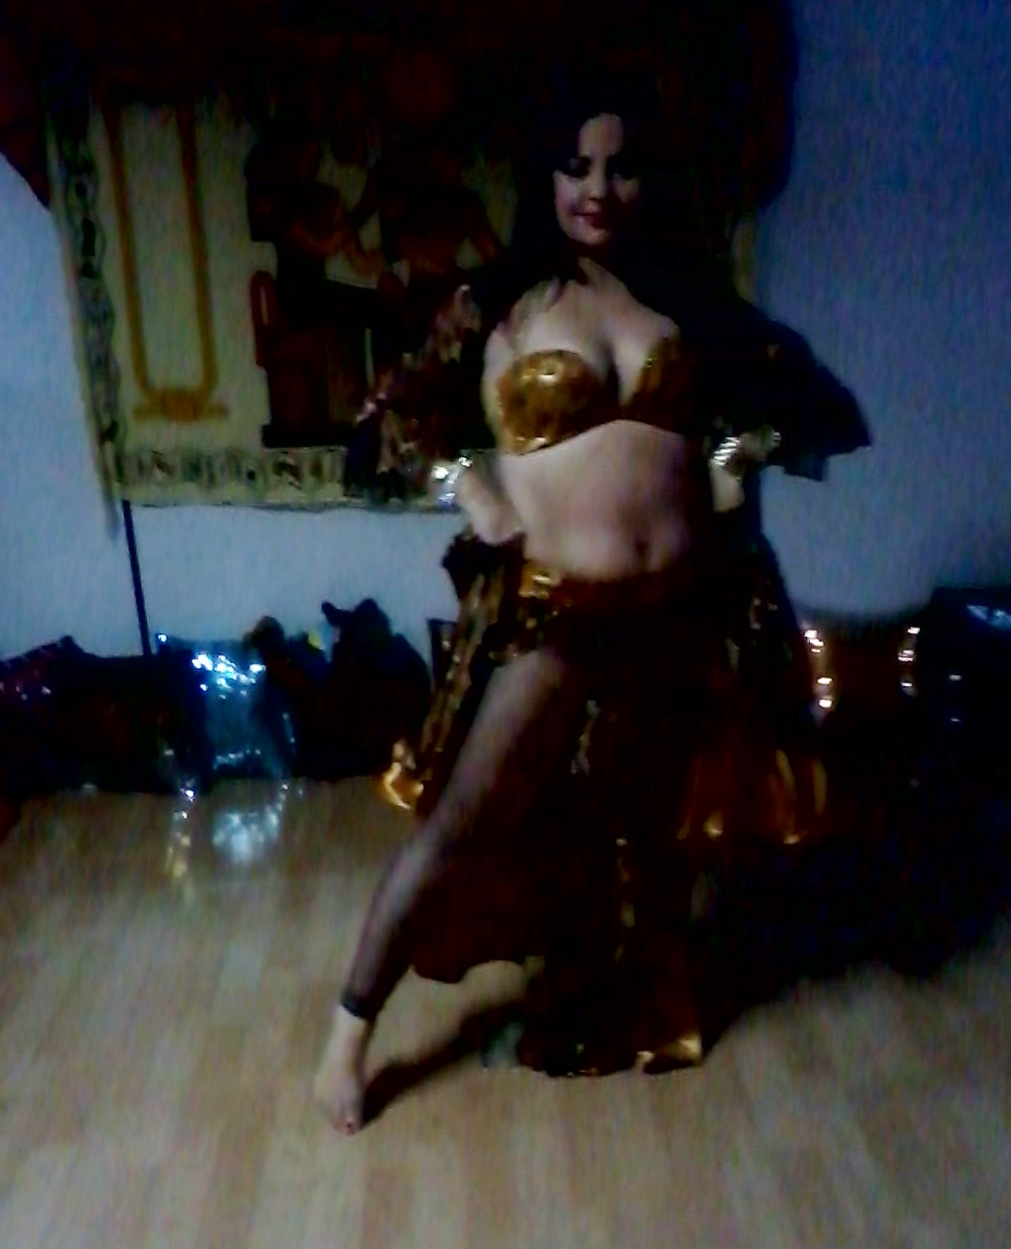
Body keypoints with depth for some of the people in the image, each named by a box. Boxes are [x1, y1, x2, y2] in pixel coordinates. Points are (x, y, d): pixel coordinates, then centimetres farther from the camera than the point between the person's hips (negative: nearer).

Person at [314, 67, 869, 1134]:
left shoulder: (689, 297, 6)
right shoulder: (502, 302, 0)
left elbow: (813, 399, 12)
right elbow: (395, 404, 6)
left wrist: (745, 452, -4)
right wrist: (468, 491, -7)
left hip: (682, 609, 3)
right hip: (548, 614, -3)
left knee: (647, 826, 18)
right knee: (462, 824, 0)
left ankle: (624, 1003, 45)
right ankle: (351, 1031, 19)